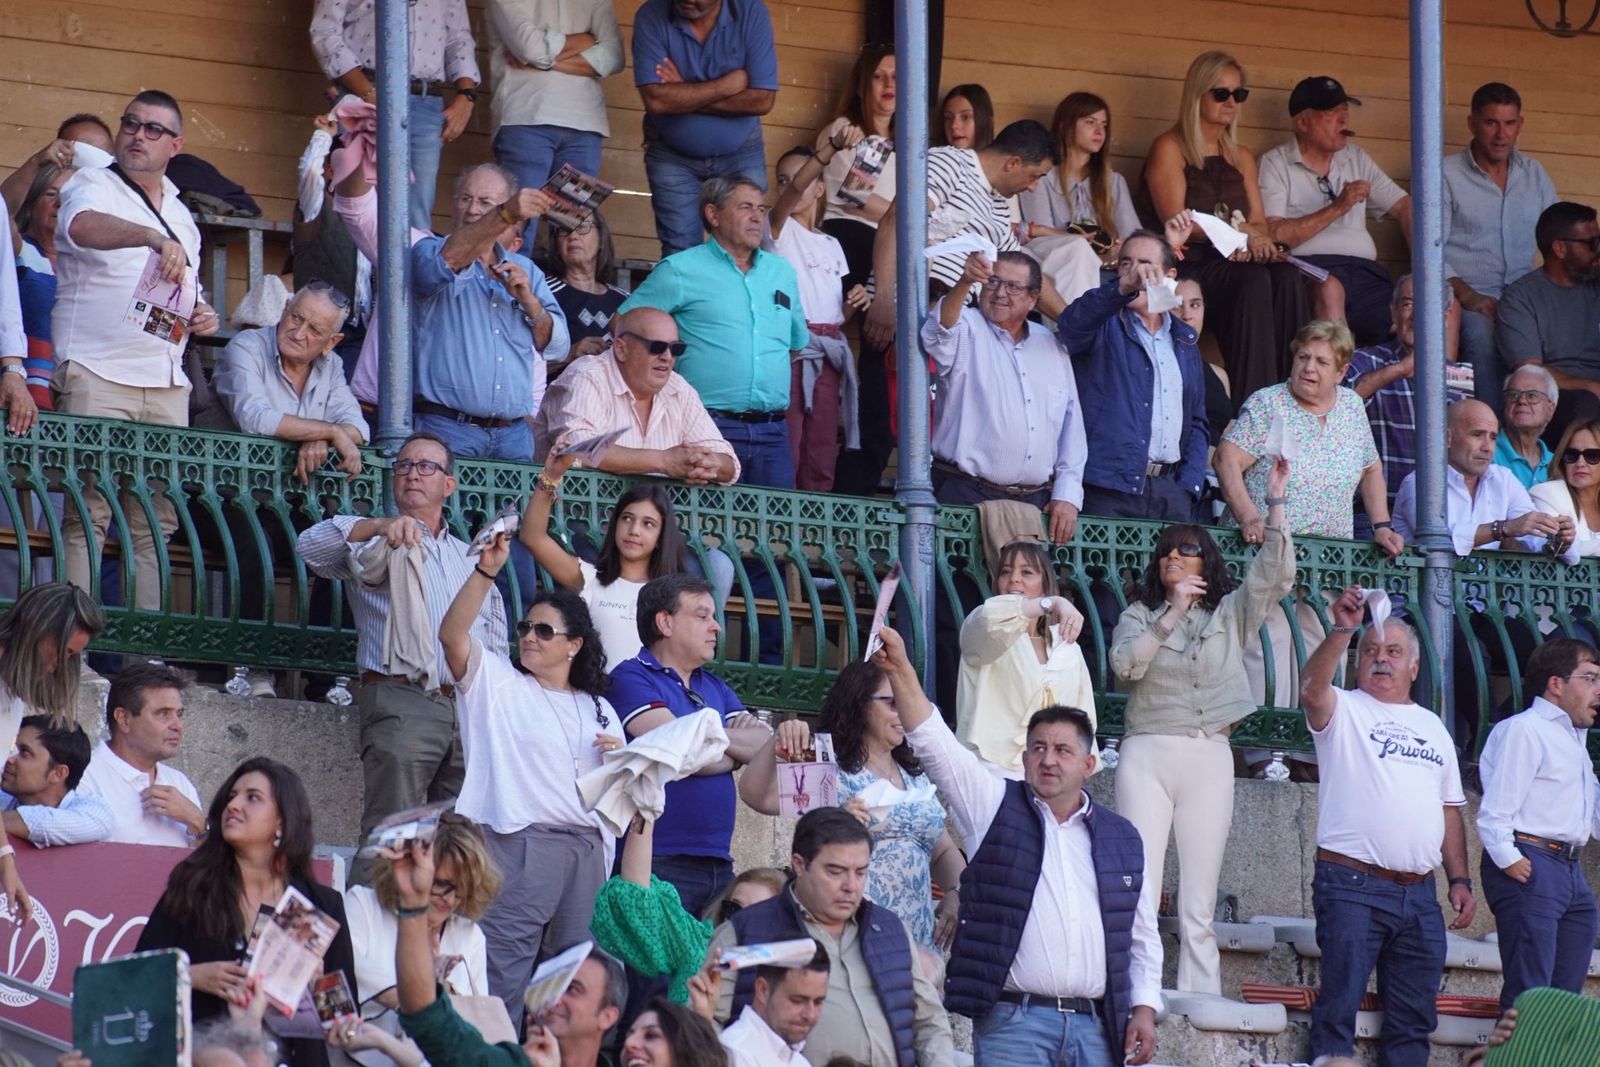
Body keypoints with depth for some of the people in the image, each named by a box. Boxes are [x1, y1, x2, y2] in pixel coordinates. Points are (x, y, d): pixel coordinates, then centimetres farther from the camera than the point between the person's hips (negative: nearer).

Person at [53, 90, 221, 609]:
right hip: (97, 375, -6)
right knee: (88, 514, -12)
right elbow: (84, 226, -24)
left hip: (167, 385, 6)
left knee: (155, 522, 1)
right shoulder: (92, 186, 1)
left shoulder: (181, 214, 22)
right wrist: (153, 237, -40)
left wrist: (199, 318, 9)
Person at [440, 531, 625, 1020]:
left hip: (585, 852, 4)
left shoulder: (598, 709, 21)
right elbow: (453, 634, -9)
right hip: (517, 846, -4)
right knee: (503, 975, -12)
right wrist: (485, 572, -20)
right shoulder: (496, 682, 9)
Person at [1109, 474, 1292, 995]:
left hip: (1209, 758, 1)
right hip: (1147, 755, -1)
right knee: (1139, 892, -9)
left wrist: (1276, 503, -6)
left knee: (1199, 904, 0)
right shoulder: (1138, 616, 12)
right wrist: (1171, 616, -14)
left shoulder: (1230, 615, 14)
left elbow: (1275, 575, 1)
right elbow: (1125, 664, -7)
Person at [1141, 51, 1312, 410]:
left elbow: (1259, 222, 15)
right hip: (1188, 264, -6)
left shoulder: (1241, 157, 24)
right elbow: (1175, 222, -7)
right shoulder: (1170, 149, 3)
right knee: (1254, 282, -35)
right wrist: (1239, 231, -13)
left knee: (1289, 279, -28)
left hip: (1236, 262, 6)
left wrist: (1257, 240, -10)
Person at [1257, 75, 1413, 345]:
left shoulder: (1356, 159, 26)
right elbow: (1275, 236, -6)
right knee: (1330, 289, -42)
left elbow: (1402, 207, 24)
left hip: (1364, 271, 5)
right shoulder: (1275, 165, 7)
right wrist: (1337, 208, -9)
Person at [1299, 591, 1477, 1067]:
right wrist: (1343, 631, -30)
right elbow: (1312, 689, -19)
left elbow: (1450, 810, 21)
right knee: (1339, 1007, -9)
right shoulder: (1344, 711, 4)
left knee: (1412, 1021, 6)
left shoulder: (1432, 728, 21)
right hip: (1352, 888, -5)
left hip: (1419, 895, 6)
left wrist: (1459, 879, 12)